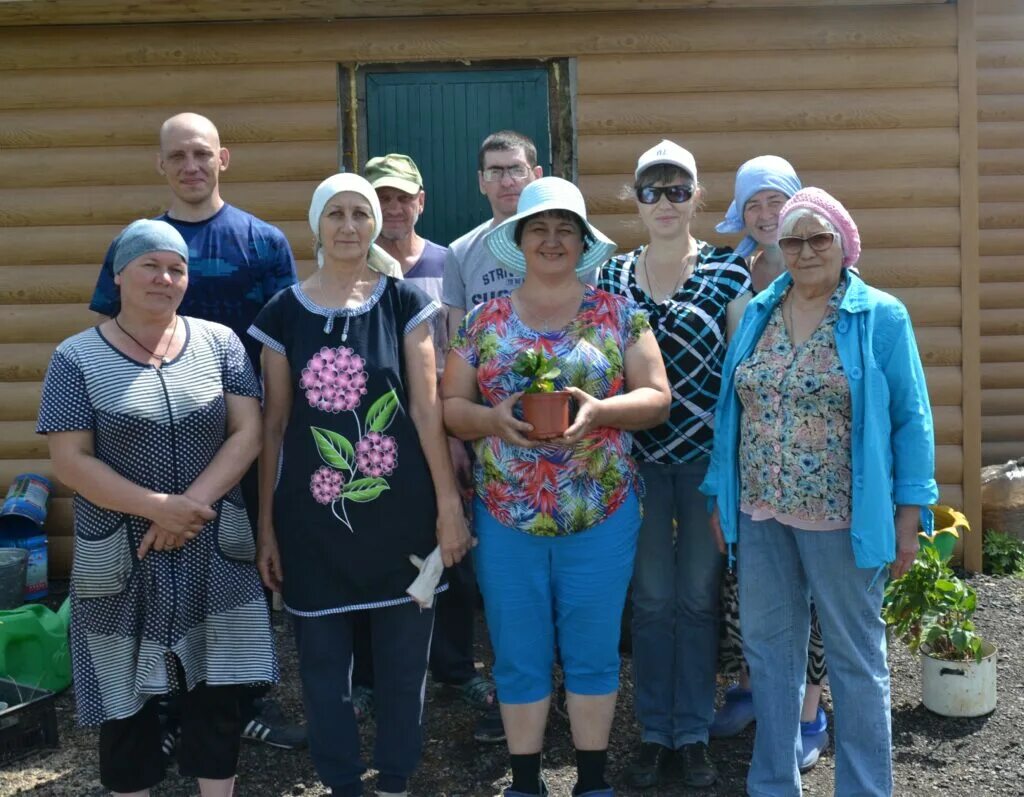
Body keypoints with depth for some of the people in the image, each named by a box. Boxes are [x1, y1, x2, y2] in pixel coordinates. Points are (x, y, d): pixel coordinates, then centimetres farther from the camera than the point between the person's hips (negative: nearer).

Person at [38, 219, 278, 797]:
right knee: (127, 698, 8)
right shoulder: (77, 359, -2)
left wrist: (193, 504, -16)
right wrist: (158, 508, -18)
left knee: (218, 689, 6)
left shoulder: (219, 343, 3)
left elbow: (248, 434, -3)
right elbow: (70, 460, -9)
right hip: (121, 558, -1)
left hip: (215, 552, 2)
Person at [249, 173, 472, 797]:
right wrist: (265, 523, 3)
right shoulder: (285, 313, 2)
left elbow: (427, 406, -2)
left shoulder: (405, 302, 0)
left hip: (400, 513, 0)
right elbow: (274, 424, 4)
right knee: (323, 661, 9)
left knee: (403, 658, 9)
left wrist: (449, 503, -6)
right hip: (314, 519, 1)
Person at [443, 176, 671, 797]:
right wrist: (492, 419, -17)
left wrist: (599, 411, -20)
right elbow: (449, 406, 4)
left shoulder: (619, 315, 1)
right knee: (519, 656, 10)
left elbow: (657, 398, -2)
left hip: (601, 516, -1)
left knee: (593, 651, 10)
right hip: (506, 517, 1)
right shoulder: (483, 321, 4)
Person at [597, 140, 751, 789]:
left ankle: (694, 734, 23)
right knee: (652, 596, 9)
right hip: (638, 455, 2)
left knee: (699, 594, 8)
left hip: (707, 453, -1)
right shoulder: (611, 276, 4)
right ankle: (654, 732, 23)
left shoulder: (727, 271, -3)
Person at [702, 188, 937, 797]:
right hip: (760, 514, 4)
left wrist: (908, 515, -8)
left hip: (842, 517, -4)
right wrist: (721, 496, 9)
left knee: (855, 657, 9)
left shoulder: (881, 316, -5)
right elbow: (731, 409, 10)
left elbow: (909, 420, -5)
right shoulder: (758, 313, 7)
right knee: (768, 649, 14)